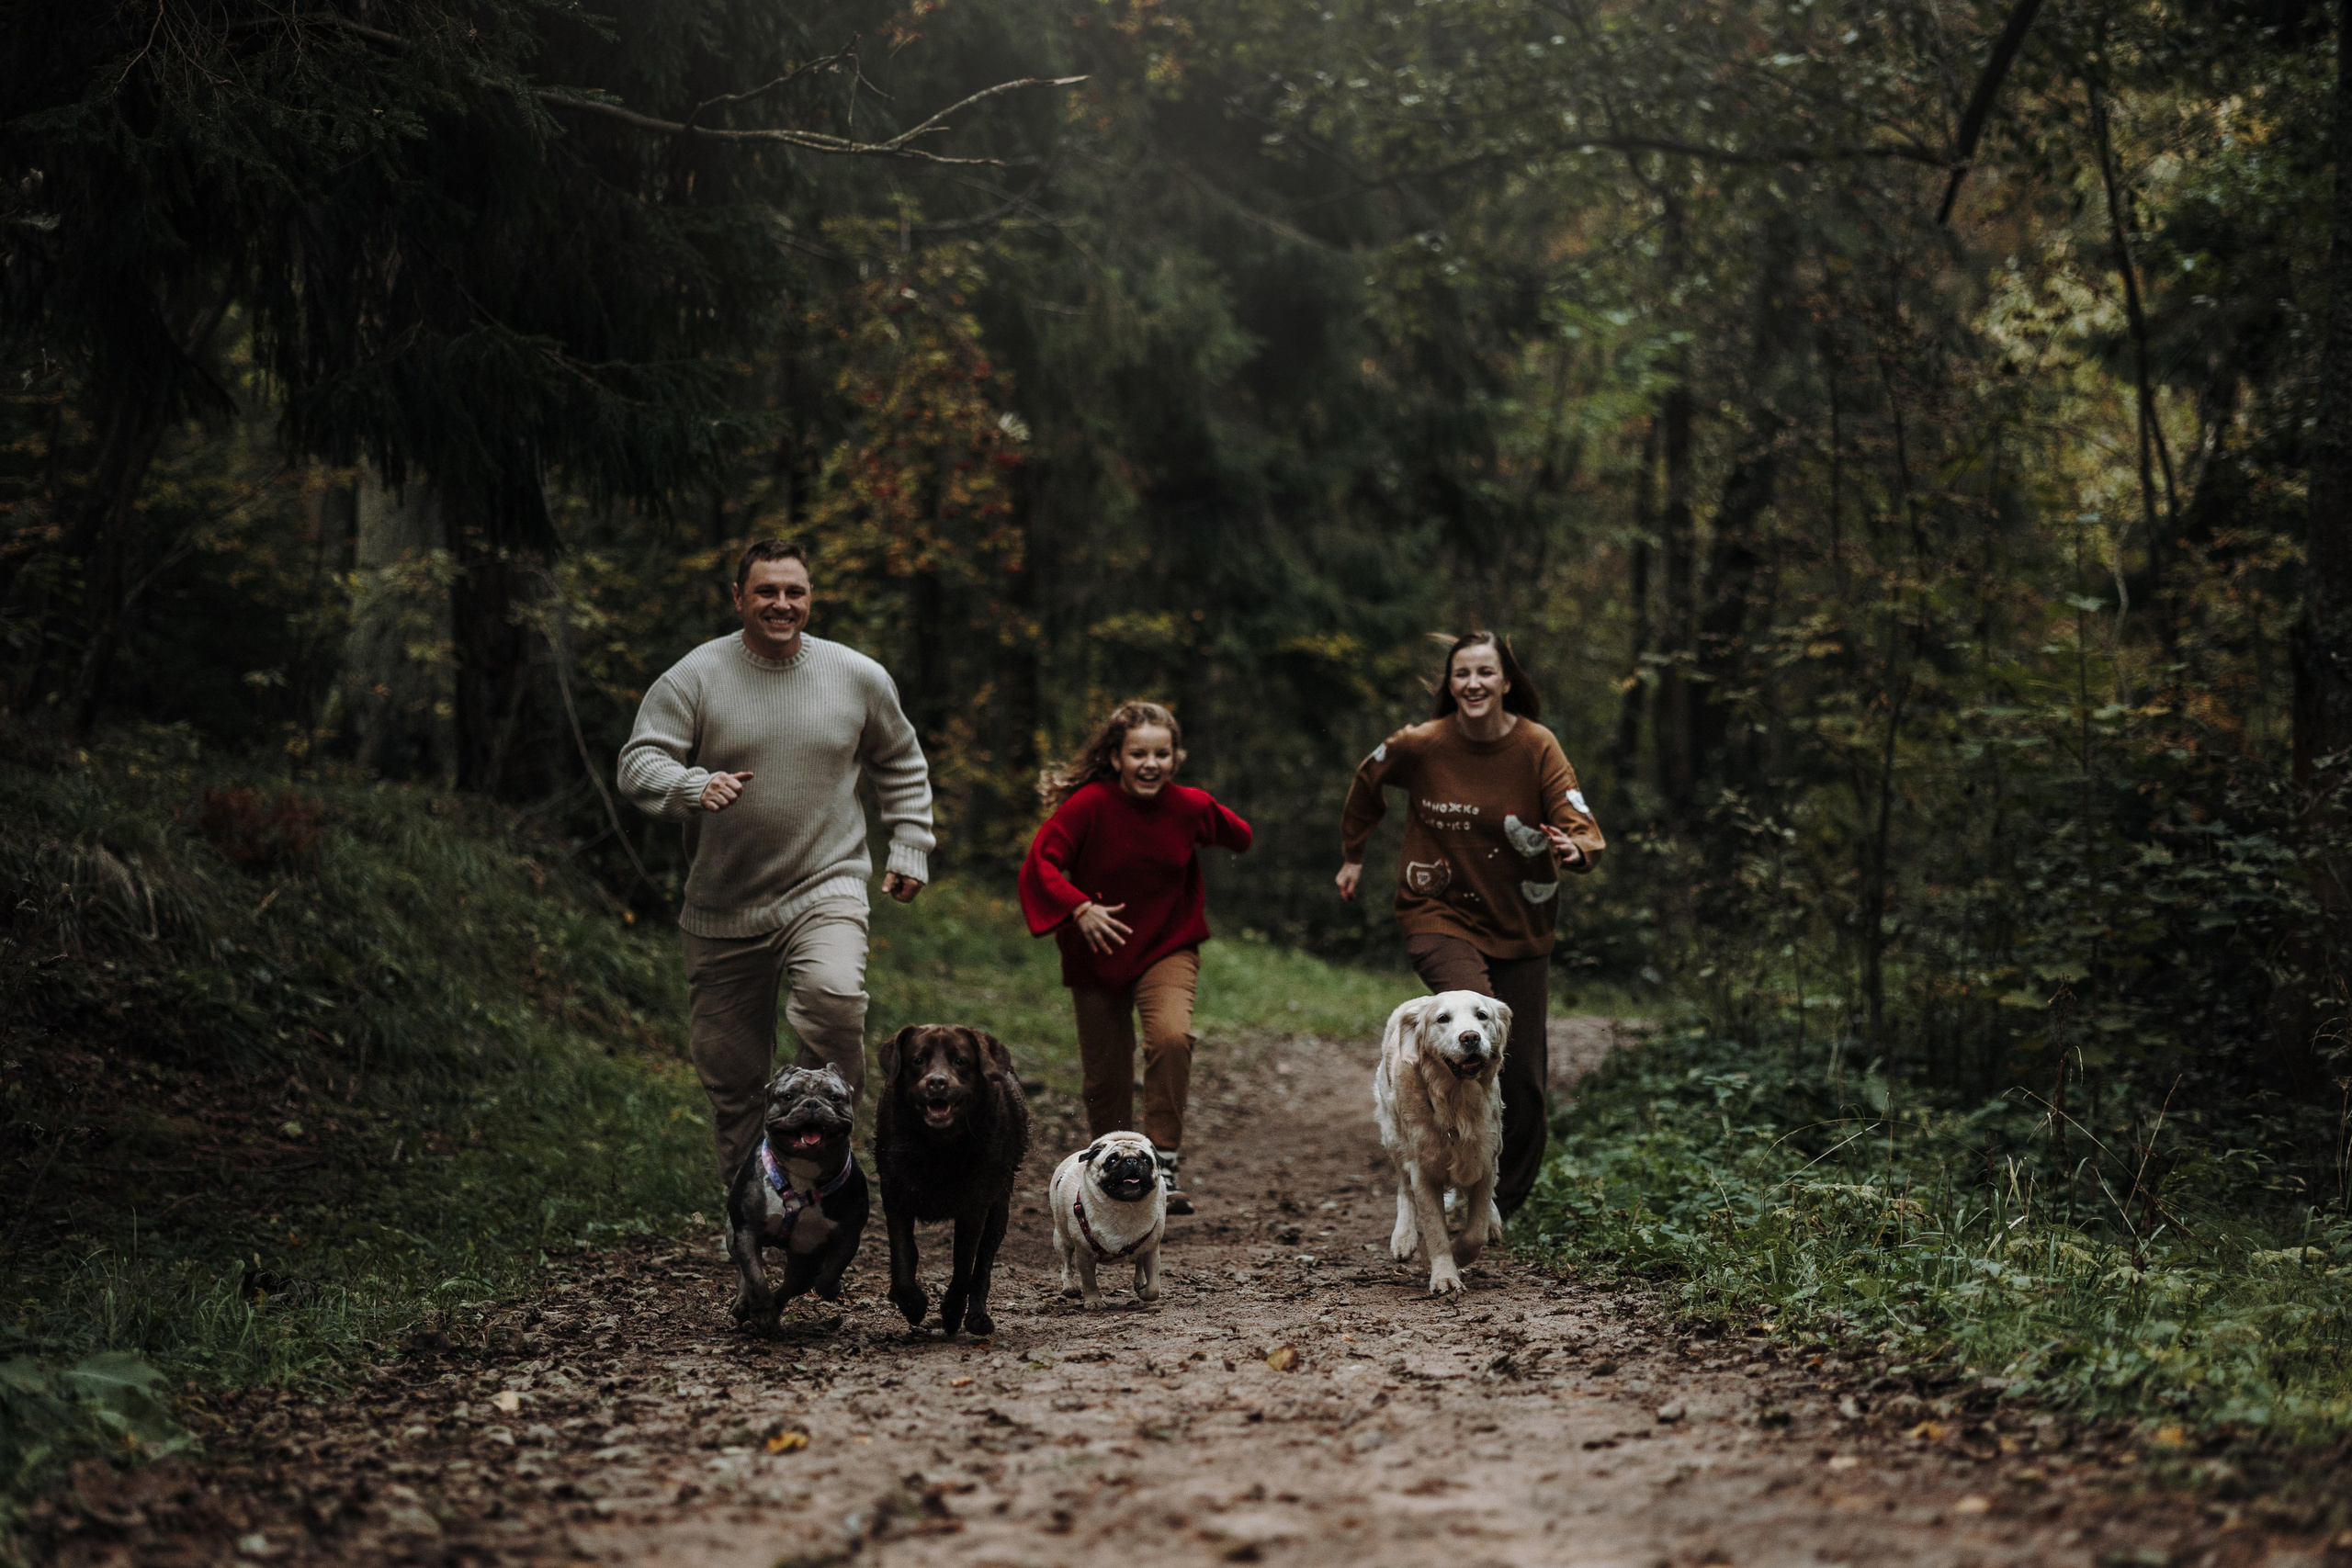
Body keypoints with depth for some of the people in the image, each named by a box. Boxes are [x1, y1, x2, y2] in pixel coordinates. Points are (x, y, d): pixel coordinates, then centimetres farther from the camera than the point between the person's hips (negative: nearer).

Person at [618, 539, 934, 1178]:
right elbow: (639, 762, -9)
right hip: (723, 910, 1)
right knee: (731, 1075, 6)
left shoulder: (859, 677, 4)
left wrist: (909, 849, 12)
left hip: (824, 890, -1)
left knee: (833, 994, -31)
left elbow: (901, 765, 19)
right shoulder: (694, 677, -3)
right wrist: (693, 788, -29)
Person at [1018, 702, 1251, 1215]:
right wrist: (1079, 908, -36)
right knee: (1104, 1079, 7)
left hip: (1167, 949, 0)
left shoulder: (1191, 807, -10)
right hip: (1097, 956, 0)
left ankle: (1163, 1167, -21)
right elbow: (1041, 862, -24)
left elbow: (1239, 839, 11)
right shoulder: (1089, 805, -18)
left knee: (1171, 1036, -28)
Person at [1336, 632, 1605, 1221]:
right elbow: (1366, 786, 13)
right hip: (1440, 913, -2)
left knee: (1522, 1074, 4)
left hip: (1518, 925, 2)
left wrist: (1574, 848, -37)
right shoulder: (1419, 746, -8)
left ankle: (1505, 1201, 24)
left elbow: (1583, 828, -14)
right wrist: (1352, 854, 23)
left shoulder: (1537, 747, -8)